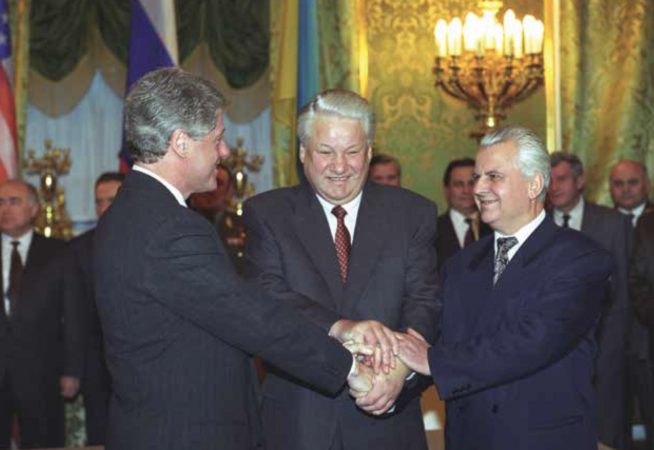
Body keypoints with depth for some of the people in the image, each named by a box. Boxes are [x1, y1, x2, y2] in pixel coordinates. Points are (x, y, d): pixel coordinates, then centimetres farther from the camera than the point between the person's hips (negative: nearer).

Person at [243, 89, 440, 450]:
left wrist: (401, 365, -26)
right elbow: (267, 295, -13)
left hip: (387, 417, 1)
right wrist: (339, 328, -30)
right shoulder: (266, 213, 0)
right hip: (296, 419, -1)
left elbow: (424, 302, -6)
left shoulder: (413, 214, 3)